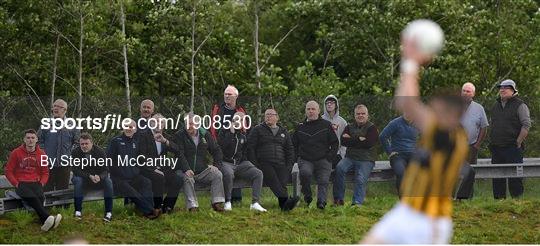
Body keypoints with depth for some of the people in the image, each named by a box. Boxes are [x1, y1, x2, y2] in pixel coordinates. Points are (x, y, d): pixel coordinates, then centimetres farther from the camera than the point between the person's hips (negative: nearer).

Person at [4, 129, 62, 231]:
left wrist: (42, 183, 1)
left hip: (36, 183, 2)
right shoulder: (16, 153, 5)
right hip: (21, 184, -2)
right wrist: (16, 184, -5)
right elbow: (8, 170, 6)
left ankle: (46, 223, -43)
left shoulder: (41, 154, 12)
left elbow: (45, 172, 20)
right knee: (32, 197, -35)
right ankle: (48, 218, -51)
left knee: (40, 197, -34)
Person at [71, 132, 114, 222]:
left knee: (108, 181, -27)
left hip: (98, 178, 1)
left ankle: (109, 212, -21)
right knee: (77, 180, -34)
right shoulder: (75, 152, -12)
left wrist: (99, 177, -39)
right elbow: (76, 170, -20)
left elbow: (105, 170, -15)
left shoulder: (100, 152, -11)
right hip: (83, 178, -1)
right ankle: (78, 211, -28)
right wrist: (89, 176, -37)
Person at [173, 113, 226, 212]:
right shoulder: (179, 136, -1)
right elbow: (179, 155, -13)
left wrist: (216, 165, 0)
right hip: (187, 171, -4)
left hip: (202, 171, 4)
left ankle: (217, 203, -19)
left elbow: (217, 151, 17)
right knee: (188, 179, -35)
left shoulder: (205, 135, 10)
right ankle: (192, 206, -38)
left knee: (218, 174, -19)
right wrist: (186, 169, -28)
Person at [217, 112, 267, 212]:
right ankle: (227, 202, -24)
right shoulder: (225, 131, 6)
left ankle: (255, 203, -26)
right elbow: (221, 146, -11)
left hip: (240, 163, 4)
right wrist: (231, 133, -11)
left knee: (258, 173, -20)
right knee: (228, 174, -39)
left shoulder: (244, 135, 18)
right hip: (226, 162, -4)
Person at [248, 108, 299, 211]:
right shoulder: (257, 130, 15)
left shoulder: (284, 132, 25)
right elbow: (250, 148, 8)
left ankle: (284, 205, -39)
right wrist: (255, 165, -3)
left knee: (282, 182, -24)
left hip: (280, 164, 3)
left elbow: (290, 150, 25)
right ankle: (286, 200, -49)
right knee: (273, 181, -30)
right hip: (263, 163, -3)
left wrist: (289, 166, 11)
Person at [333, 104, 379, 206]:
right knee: (339, 168, -24)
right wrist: (359, 139, -9)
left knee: (361, 180, -21)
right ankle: (338, 199, -21)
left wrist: (351, 140, -6)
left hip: (366, 160, -3)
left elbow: (369, 143, -13)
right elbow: (343, 141, 0)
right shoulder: (349, 127, 17)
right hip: (350, 157, 3)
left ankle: (357, 203, -20)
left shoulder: (372, 128, 4)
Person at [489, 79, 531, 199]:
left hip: (513, 148, -6)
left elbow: (526, 125, -9)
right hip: (496, 148, 6)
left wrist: (518, 143, -12)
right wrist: (492, 142, 14)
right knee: (497, 179, 7)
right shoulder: (495, 106, 17)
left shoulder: (520, 105, -3)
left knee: (515, 179, -7)